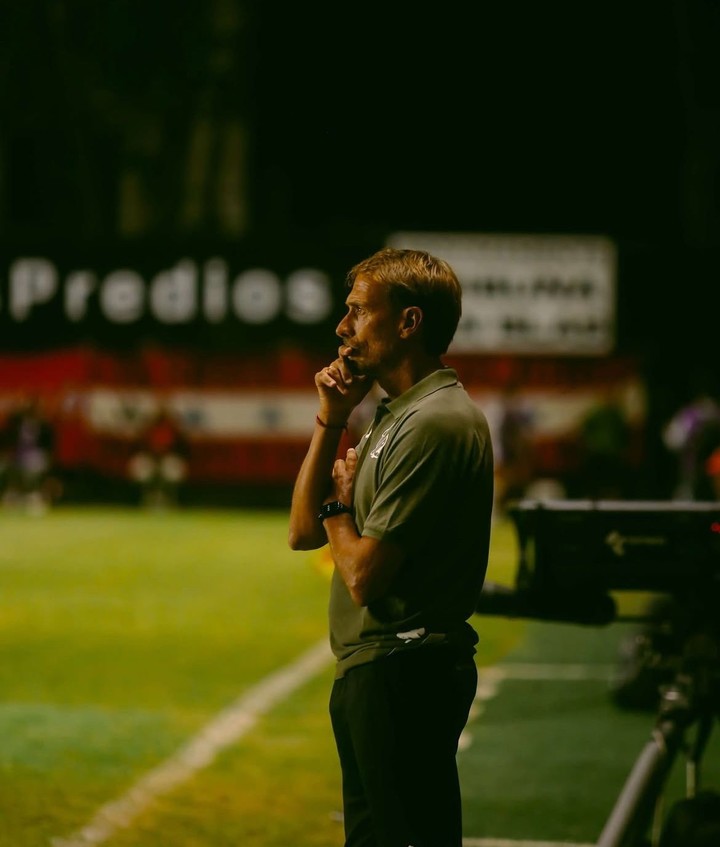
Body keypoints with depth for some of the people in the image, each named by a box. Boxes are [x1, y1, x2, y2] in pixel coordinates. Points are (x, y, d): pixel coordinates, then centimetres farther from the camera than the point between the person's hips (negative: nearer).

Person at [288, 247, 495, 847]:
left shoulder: (437, 424, -18)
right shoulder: (395, 417, 15)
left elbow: (362, 577, -22)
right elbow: (304, 533, 12)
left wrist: (337, 504, -1)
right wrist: (331, 420, 4)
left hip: (405, 677, -11)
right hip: (371, 672, 11)